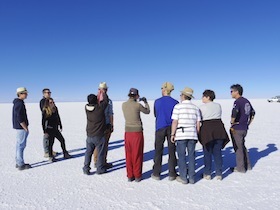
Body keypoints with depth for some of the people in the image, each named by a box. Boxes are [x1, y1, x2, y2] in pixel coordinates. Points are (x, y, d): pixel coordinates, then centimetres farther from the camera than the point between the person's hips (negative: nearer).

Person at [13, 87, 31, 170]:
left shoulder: (17, 103, 14)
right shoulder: (19, 103, -18)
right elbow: (20, 118, -24)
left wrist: (25, 127, 20)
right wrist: (26, 129, -18)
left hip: (19, 127, 10)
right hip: (21, 127, -10)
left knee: (19, 145, 15)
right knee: (21, 145, -4)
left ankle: (18, 163, 25)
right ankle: (21, 165, 4)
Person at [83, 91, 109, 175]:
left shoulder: (87, 108, -6)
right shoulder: (100, 108, -19)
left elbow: (93, 103, 13)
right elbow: (105, 101, -3)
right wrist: (103, 93, 14)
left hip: (89, 136, 4)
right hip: (99, 136, -4)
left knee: (88, 152, 16)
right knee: (100, 153, 10)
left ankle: (86, 168, 21)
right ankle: (100, 169, 21)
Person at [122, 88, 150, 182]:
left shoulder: (123, 105, 0)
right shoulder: (138, 105, -12)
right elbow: (147, 111, 6)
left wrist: (136, 101, 26)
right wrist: (145, 102, 22)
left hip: (128, 131, 4)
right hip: (137, 132, -4)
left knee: (128, 155, 11)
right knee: (137, 155, 6)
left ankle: (130, 176, 17)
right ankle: (137, 176, 14)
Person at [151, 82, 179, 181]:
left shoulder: (157, 101, -1)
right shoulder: (175, 102, -3)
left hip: (160, 128, 0)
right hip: (171, 128, 0)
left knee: (158, 151, 8)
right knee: (171, 151, 7)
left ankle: (156, 173, 13)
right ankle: (172, 174, 13)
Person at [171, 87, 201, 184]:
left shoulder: (178, 106, -4)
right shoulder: (195, 108, 8)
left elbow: (175, 122, -10)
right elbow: (198, 124, 8)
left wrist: (172, 134, -3)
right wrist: (197, 135, 17)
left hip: (181, 135, -4)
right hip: (192, 135, 4)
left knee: (181, 156, 5)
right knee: (191, 156, 10)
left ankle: (183, 177, 11)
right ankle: (192, 178, 16)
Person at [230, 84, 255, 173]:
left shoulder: (237, 101, -16)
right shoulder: (246, 101, 11)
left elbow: (234, 113, -32)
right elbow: (253, 113, 21)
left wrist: (232, 123, -17)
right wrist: (248, 123, 20)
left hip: (237, 129, -9)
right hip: (244, 128, 9)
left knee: (238, 148, 2)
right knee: (242, 146, 21)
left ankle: (240, 168, 12)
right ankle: (247, 165, 30)